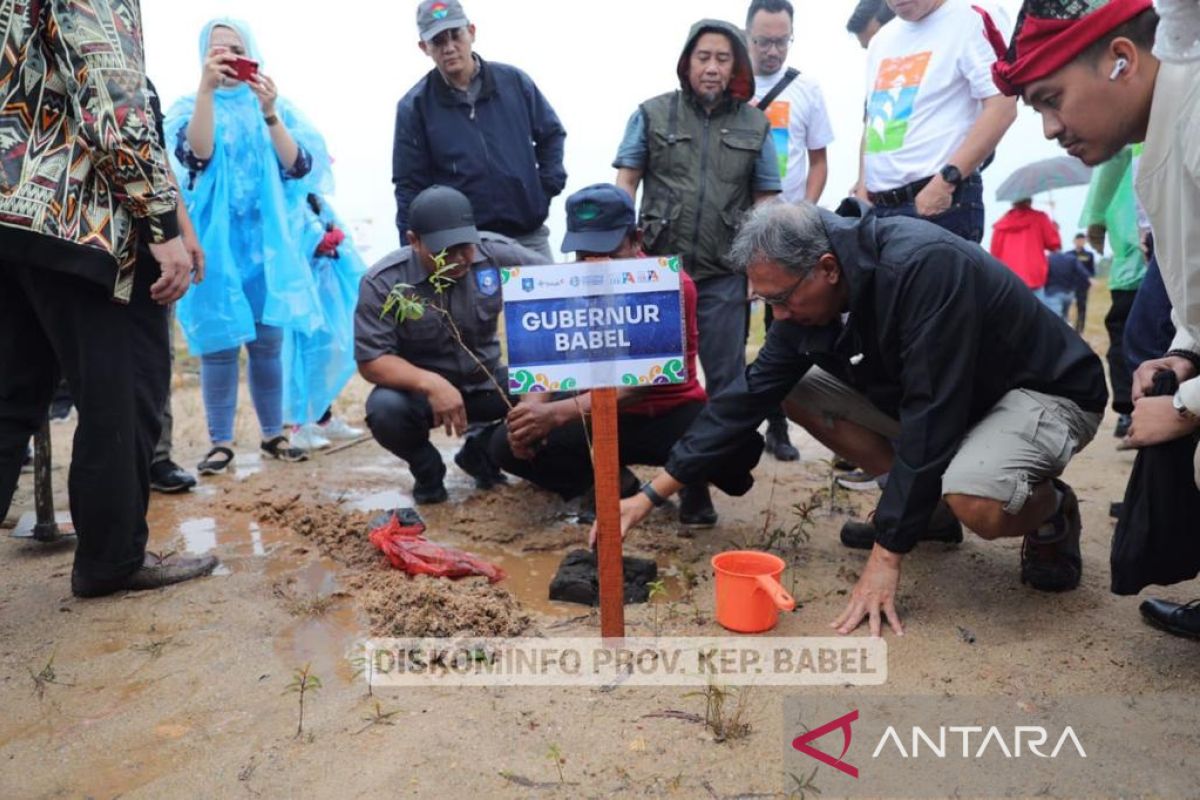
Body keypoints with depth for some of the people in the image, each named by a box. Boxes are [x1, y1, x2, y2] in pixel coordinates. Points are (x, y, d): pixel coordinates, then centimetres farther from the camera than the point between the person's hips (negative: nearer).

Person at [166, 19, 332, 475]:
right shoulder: (190, 108, 6)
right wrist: (206, 88, -23)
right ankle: (221, 442, 5)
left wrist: (269, 113, -19)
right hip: (215, 242, -1)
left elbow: (299, 165, -7)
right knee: (219, 343, -3)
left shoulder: (277, 109, 9)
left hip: (268, 241, 1)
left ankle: (272, 434, 15)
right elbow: (196, 155, -15)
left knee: (268, 341, 4)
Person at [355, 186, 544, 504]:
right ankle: (426, 468, 3)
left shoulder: (496, 253, -14)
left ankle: (482, 449, 9)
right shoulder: (383, 283, -19)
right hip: (419, 388, -2)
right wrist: (430, 383, -37)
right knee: (385, 410, -35)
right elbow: (370, 360, -20)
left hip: (486, 382, 2)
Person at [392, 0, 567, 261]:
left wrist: (548, 187, 7)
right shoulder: (415, 106, -1)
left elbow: (551, 134, 18)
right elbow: (410, 187, 0)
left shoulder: (514, 81, 4)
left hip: (529, 236, 2)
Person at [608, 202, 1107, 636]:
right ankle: (925, 501, 7)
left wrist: (887, 555, -29)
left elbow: (930, 416, -34)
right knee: (798, 393, -4)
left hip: (1048, 391, -7)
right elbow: (750, 396, -8)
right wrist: (652, 493, -10)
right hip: (934, 398, 7)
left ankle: (1052, 511, 0)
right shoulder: (806, 298, -11)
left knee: (974, 500, -38)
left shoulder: (924, 267, -34)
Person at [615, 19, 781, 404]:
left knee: (727, 374, 8)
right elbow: (626, 181, 3)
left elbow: (765, 200, 9)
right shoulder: (652, 113, 5)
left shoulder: (755, 124, 9)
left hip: (724, 273, 1)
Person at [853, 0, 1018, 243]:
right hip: (878, 205, 6)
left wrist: (946, 180, -18)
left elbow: (1001, 107, -12)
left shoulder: (969, 20, -2)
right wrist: (862, 187, 13)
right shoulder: (880, 40, 19)